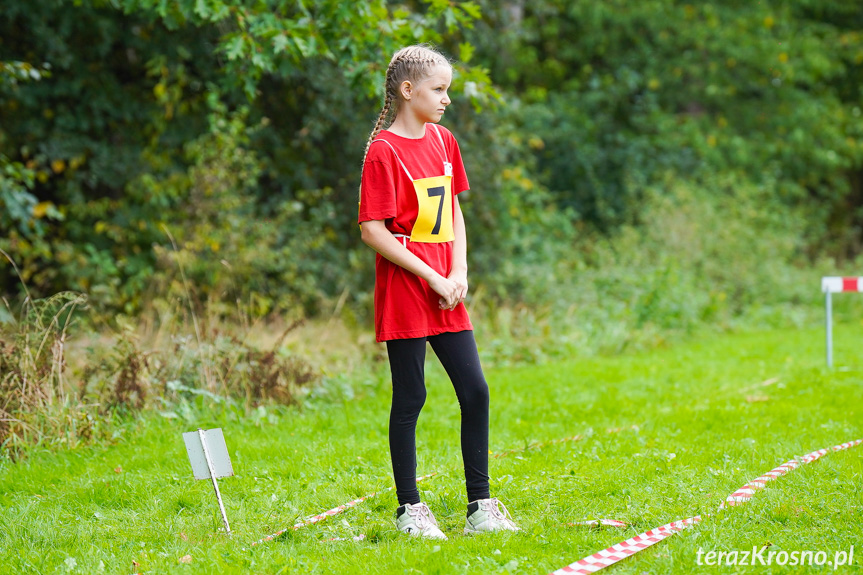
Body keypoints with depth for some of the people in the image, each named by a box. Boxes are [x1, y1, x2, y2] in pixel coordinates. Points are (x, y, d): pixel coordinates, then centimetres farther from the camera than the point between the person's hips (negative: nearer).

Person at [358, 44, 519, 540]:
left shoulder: (443, 141, 11)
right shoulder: (384, 151, -11)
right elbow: (373, 229, -15)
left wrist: (459, 273, 3)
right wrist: (432, 277, -15)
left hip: (447, 294, 7)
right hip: (404, 293, -7)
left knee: (476, 392, 5)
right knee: (410, 398, 0)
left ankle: (480, 508, 14)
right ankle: (409, 509, 11)